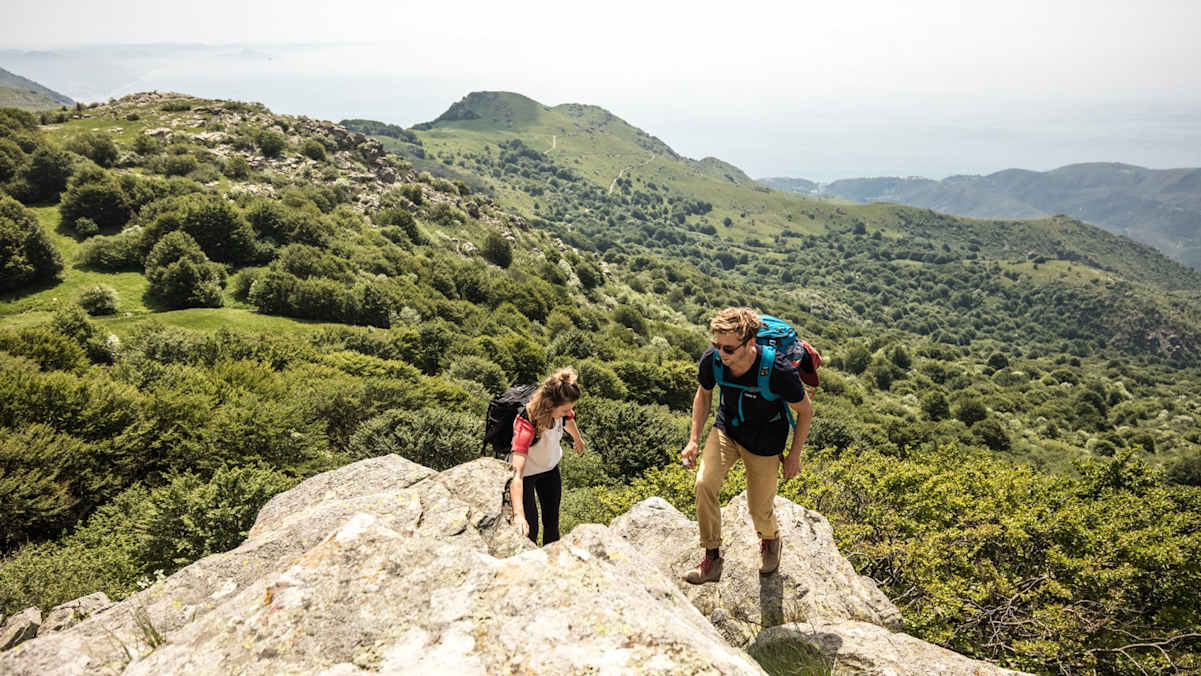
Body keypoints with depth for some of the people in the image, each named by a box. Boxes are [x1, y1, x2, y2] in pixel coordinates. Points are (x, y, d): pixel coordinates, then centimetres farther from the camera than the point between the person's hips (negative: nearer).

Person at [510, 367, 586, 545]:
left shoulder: (560, 410, -25)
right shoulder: (526, 425, -43)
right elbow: (517, 473, -49)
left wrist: (577, 439, 26)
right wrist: (518, 515, -58)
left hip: (550, 468, 6)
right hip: (527, 473, -6)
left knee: (552, 522, 20)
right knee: (529, 529, -4)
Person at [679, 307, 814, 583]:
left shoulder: (779, 371, -33)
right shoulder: (711, 360, -22)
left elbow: (805, 411, -13)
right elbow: (703, 394, 1)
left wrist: (794, 455, -7)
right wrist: (693, 440, -1)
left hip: (764, 441, -3)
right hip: (726, 428, 3)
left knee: (760, 510, 5)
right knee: (704, 483, -19)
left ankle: (771, 539, 44)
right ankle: (712, 559, -1)